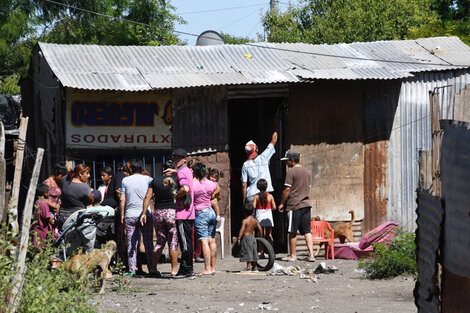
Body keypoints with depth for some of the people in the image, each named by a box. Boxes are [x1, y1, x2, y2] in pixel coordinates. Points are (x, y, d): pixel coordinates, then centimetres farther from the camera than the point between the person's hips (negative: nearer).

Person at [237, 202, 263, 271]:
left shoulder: (245, 221, -12)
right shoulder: (255, 220, 6)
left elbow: (242, 230, -18)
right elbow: (260, 229, 8)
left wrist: (239, 238, -14)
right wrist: (260, 236, 22)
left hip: (246, 237, -7)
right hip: (252, 238, 7)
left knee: (247, 252, -5)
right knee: (253, 253, 14)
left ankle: (248, 267, -9)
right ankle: (255, 267, 22)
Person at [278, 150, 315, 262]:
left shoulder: (291, 171, -9)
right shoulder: (307, 171, 14)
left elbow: (287, 189, -11)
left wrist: (282, 203, -3)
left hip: (294, 206, -7)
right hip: (306, 204, 7)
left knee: (292, 232, 1)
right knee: (307, 231, 5)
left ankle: (292, 255, 6)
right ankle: (311, 255, -2)